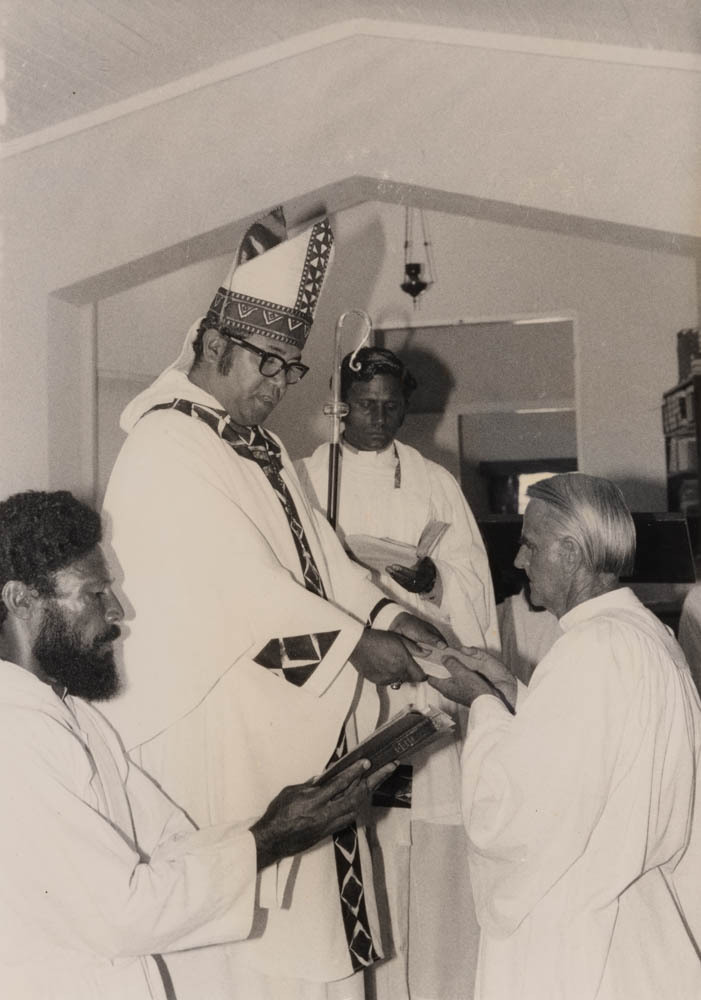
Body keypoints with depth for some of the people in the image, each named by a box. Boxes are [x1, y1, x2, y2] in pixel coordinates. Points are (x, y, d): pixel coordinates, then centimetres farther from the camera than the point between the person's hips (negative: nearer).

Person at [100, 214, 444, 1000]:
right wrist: (356, 647, -17)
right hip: (216, 734, -9)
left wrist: (383, 613, -3)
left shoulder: (254, 444, 12)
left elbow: (313, 547, 11)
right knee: (242, 923, 3)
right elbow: (241, 589, -22)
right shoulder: (166, 451, -17)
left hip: (286, 727, 9)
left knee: (304, 908, 15)